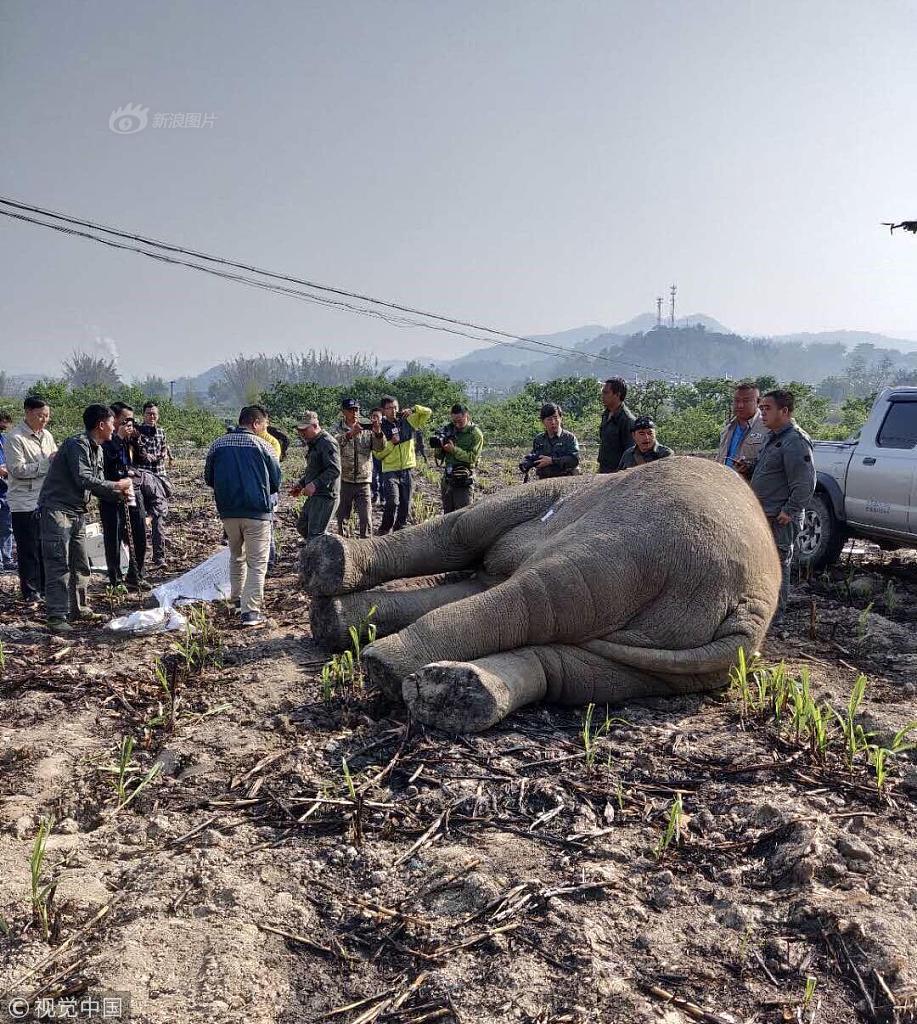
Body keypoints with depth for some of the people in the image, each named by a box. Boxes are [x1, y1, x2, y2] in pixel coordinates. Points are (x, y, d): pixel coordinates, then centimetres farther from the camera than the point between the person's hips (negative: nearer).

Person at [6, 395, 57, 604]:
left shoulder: (46, 436, 11)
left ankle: (45, 588, 23)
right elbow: (18, 470, -17)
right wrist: (47, 463, -19)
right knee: (28, 549, 2)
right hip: (25, 503, -6)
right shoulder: (15, 438, -10)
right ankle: (31, 592, 11)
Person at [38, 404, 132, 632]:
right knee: (58, 564, -10)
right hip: (57, 509, -10)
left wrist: (119, 494, -4)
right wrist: (117, 485, -16)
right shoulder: (78, 444, -15)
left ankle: (78, 608, 25)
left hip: (77, 512, 10)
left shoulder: (97, 449, 14)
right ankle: (57, 617, -7)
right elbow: (84, 479, -25)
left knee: (80, 564, 14)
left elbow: (97, 485, 14)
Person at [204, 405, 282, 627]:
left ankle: (237, 600, 32)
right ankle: (250, 611, -6)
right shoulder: (260, 445, -5)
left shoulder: (218, 444, 6)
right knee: (257, 562, 1)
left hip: (228, 511, 4)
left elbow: (208, 478, 12)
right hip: (257, 511, -4)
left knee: (236, 556, 24)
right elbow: (276, 480, -1)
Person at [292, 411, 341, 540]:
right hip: (315, 496, 11)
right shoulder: (313, 443, 18)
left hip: (326, 495, -11)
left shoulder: (327, 443, -15)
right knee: (302, 527, 19)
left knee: (315, 535, -11)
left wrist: (315, 484, -32)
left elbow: (335, 469, -26)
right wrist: (300, 483, 15)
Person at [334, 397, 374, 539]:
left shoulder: (366, 429, 5)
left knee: (366, 519, -2)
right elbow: (334, 442, -20)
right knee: (342, 518, 9)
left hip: (363, 481, 0)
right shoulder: (339, 429, 2)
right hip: (344, 480, 0)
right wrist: (351, 434, -35)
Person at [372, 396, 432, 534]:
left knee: (405, 506, 7)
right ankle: (383, 532, -4)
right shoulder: (380, 428, 0)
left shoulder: (407, 422, 6)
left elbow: (428, 412, 5)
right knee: (392, 502, -20)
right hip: (390, 471, -3)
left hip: (406, 470, 3)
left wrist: (413, 410, -10)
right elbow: (378, 454, -3)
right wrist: (391, 443, -15)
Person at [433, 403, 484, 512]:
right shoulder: (449, 429, 9)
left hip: (464, 480, -6)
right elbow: (438, 457, 10)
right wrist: (438, 446, -12)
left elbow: (472, 457, -14)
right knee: (447, 514, 12)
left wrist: (454, 449, -22)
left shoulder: (476, 434, -4)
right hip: (447, 479, 6)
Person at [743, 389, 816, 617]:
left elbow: (805, 483, -22)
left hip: (780, 519, -10)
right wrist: (749, 468, 10)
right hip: (764, 515, 10)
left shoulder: (795, 441, -17)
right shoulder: (772, 437, 16)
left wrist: (789, 511, -22)